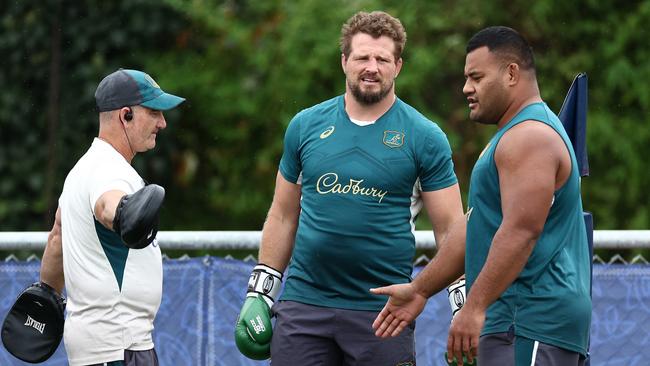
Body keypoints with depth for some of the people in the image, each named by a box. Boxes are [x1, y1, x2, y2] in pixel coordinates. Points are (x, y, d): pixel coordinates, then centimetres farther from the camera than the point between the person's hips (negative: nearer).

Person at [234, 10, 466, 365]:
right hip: (303, 303, 2)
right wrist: (259, 292, 11)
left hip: (383, 311, -2)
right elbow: (283, 216, 14)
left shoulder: (425, 138, -1)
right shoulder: (305, 126, 7)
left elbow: (450, 229, -1)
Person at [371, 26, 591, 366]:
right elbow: (478, 231, 28)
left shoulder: (530, 137, -11)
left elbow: (522, 230, -22)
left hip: (531, 322, -11)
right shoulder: (515, 136, 24)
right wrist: (420, 289, 27)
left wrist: (474, 307, -26)